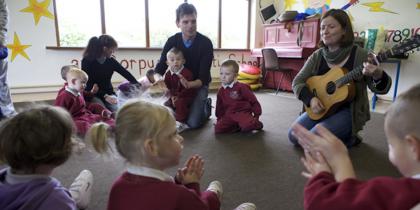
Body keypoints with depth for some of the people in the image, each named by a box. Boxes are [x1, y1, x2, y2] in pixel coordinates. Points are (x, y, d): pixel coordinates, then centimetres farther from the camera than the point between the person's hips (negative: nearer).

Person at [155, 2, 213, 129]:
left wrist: (189, 84, -44)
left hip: (199, 85, -3)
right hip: (178, 85, 4)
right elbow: (160, 68, -10)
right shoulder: (172, 41, -10)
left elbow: (203, 78, -23)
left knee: (193, 123, -17)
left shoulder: (205, 43, -20)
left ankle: (205, 106, 16)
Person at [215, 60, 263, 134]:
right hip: (229, 115, 5)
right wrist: (220, 119, 20)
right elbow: (219, 106, 21)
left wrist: (256, 115, -4)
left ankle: (256, 124, 2)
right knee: (218, 129, -17)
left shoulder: (241, 87, -7)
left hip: (243, 113, -5)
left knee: (248, 125, -36)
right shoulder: (221, 91, 10)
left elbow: (253, 101, -4)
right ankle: (237, 126, 3)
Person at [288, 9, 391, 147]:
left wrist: (378, 75, -34)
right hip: (321, 108, 5)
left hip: (349, 111, -5)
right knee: (294, 136, -6)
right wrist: (311, 99, -18)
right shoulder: (317, 56, 2)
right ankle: (340, 136, 13)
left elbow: (380, 89, -10)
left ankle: (348, 137, 7)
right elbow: (297, 82, 0)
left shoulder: (360, 55, -10)